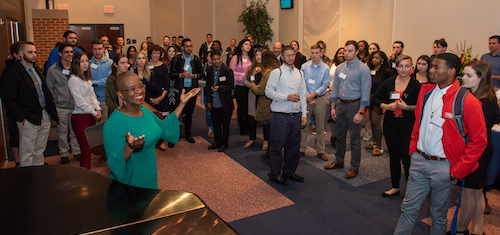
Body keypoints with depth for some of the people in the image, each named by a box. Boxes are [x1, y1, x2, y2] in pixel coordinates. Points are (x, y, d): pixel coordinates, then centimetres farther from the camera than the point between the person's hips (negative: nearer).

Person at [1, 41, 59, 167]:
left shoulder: (37, 70, 13)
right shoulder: (12, 74, -11)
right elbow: (8, 101, -14)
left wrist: (50, 110, 9)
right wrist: (22, 118, -16)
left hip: (44, 116, 7)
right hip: (28, 120, -7)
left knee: (40, 151, 18)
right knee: (27, 154, 2)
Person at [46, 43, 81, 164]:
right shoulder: (52, 70, -2)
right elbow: (50, 90, 2)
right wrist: (53, 106, -1)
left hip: (75, 106, 1)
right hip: (61, 107, -1)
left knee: (75, 131, 11)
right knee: (62, 132, 8)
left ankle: (76, 151, 26)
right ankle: (64, 153, 22)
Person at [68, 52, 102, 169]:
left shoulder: (87, 79, 15)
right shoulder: (73, 79, -11)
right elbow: (80, 101, -14)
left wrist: (98, 109, 1)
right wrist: (94, 113, -9)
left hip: (91, 116, 8)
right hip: (80, 117, -8)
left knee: (88, 148, 10)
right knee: (86, 150, -6)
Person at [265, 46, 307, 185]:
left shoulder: (299, 74, 14)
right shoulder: (276, 73, -2)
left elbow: (303, 95, 15)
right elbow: (269, 91, -9)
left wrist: (304, 114, 9)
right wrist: (287, 97, -17)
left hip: (296, 116, 5)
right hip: (280, 116, -5)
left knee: (294, 146, 12)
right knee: (277, 146, 1)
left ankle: (289, 172, 28)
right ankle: (275, 174, 16)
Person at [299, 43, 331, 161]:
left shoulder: (326, 68, 1)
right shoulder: (304, 66, 3)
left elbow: (325, 85, -3)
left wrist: (312, 95, -14)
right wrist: (307, 97, -11)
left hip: (320, 99, 0)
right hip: (306, 99, 0)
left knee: (320, 127, 6)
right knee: (303, 125, 3)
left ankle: (320, 150, 16)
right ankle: (301, 149, 15)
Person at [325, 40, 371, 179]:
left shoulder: (363, 69, -9)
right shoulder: (339, 68, 9)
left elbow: (365, 92, -12)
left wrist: (360, 112, -16)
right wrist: (333, 108, 9)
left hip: (354, 105, -6)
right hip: (340, 104, 6)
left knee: (354, 139, 1)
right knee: (339, 135, 15)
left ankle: (355, 168, 13)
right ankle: (339, 161, 32)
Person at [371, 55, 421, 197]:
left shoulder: (416, 85, -6)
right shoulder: (389, 83, 5)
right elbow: (374, 99, 7)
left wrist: (407, 107, -19)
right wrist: (386, 106, -8)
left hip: (407, 127, -4)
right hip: (390, 125, 4)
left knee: (407, 158, -4)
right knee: (394, 156, 14)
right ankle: (395, 187, 29)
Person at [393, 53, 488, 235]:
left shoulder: (468, 101, -15)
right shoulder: (425, 90, 4)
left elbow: (479, 141, -11)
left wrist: (458, 170, -11)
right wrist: (413, 148, 11)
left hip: (443, 166, -5)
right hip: (419, 160, 5)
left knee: (438, 215, 14)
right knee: (409, 208, 12)